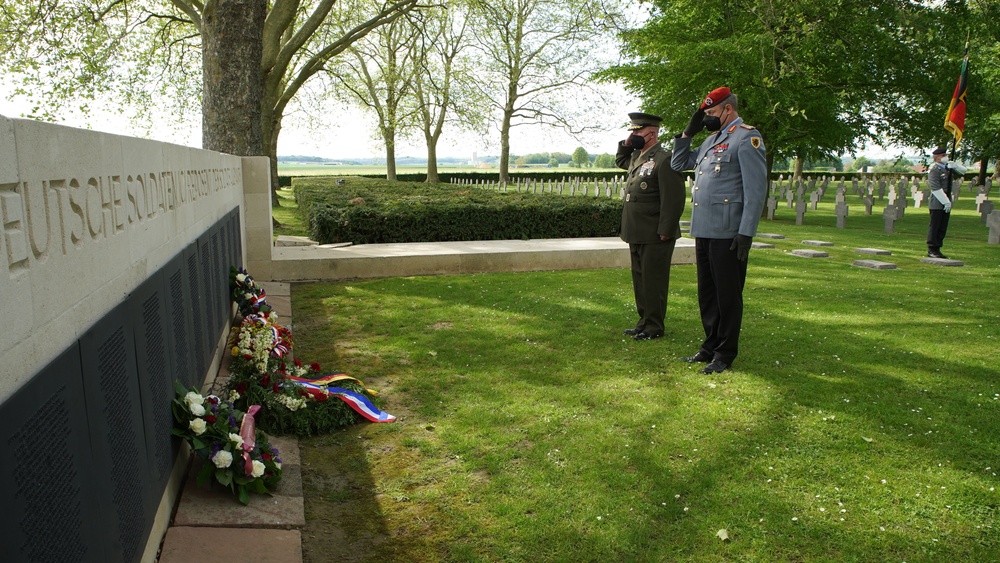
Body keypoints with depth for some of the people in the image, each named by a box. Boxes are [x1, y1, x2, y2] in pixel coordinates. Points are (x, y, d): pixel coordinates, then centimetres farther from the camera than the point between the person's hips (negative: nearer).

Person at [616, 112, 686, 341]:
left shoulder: (664, 159, -15)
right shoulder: (638, 157, 13)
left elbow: (673, 200, -19)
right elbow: (620, 161, 36)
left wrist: (665, 232, -20)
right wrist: (626, 145, 16)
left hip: (655, 236, -9)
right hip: (637, 234, 9)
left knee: (653, 281, 0)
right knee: (640, 279, 16)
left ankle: (654, 327, 10)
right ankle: (644, 321, 27)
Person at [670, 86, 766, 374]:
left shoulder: (747, 137, -8)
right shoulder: (712, 140, 18)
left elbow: (756, 189, -14)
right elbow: (678, 164, 27)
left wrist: (746, 233, -19)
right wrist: (688, 132, 14)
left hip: (728, 234, -8)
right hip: (704, 230, 8)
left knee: (727, 295, 2)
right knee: (707, 293, 14)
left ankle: (725, 354, 12)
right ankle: (711, 347, 26)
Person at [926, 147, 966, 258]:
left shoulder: (948, 167, 15)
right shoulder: (934, 169, -10)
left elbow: (963, 171, 22)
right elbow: (936, 188, -16)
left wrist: (955, 165, 0)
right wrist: (946, 201, -17)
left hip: (946, 203, 8)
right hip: (937, 204, -8)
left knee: (943, 228, 8)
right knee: (934, 227, -4)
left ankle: (937, 249, 14)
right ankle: (931, 250, 1)